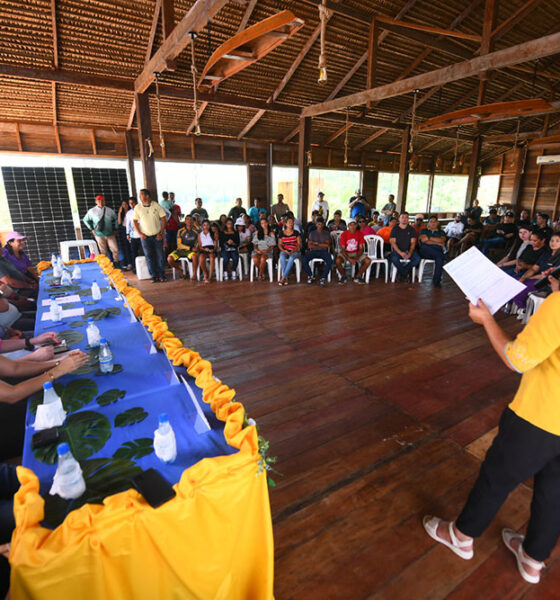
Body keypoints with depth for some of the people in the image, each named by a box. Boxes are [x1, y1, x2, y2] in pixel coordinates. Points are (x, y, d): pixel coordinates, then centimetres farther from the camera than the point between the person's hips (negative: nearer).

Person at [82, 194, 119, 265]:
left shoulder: (110, 210, 3)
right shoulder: (92, 211, 1)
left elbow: (115, 219, 19)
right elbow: (85, 220, 13)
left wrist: (115, 229, 11)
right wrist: (92, 229, 5)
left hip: (110, 234, 1)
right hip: (99, 235, -1)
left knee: (115, 250, -3)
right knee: (103, 252, 3)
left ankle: (116, 264, 9)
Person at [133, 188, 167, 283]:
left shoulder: (156, 206, -3)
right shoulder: (137, 207, 1)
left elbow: (163, 219, -1)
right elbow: (135, 221, 5)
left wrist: (161, 233, -7)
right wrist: (140, 234, -5)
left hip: (157, 236, -1)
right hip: (145, 236, 1)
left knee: (160, 256, 2)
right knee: (149, 256, 3)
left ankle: (161, 274, 13)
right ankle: (154, 275, 11)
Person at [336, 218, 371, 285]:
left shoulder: (360, 234, -6)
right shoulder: (344, 234, -12)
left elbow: (361, 249, -7)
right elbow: (343, 249, -14)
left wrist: (356, 258, -24)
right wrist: (349, 259, -28)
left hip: (356, 253, 2)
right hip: (345, 253, -2)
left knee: (368, 261, -21)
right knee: (338, 260, -32)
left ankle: (357, 276, -1)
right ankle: (343, 276, -6)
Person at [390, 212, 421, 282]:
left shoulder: (412, 229, 12)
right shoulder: (395, 229, 7)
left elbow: (413, 242, 4)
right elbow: (393, 242, -4)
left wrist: (410, 253, -17)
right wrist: (400, 252, -19)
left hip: (408, 250, 2)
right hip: (397, 250, -2)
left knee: (417, 259, -28)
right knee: (394, 259, -35)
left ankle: (402, 273, -12)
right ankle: (406, 273, -11)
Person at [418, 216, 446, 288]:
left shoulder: (441, 232, 24)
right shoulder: (424, 230, 20)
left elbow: (442, 240, 0)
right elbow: (423, 240, -2)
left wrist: (429, 238, -3)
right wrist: (438, 243, -5)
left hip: (437, 253, 1)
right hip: (425, 252, -1)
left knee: (440, 259, -35)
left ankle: (436, 280, -30)